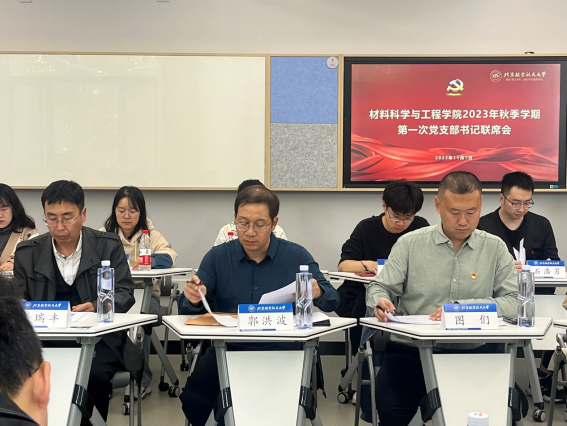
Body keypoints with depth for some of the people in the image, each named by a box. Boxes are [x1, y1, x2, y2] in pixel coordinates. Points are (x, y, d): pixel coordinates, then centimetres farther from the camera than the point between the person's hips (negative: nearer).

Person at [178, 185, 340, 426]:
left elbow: (332, 301, 6)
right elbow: (187, 311, 3)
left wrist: (318, 293, -19)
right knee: (193, 399, -24)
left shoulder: (297, 257, 3)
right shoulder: (217, 257, 5)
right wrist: (193, 299, -22)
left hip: (280, 350, -1)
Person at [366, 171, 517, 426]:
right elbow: (379, 288, 7)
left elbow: (515, 301, 0)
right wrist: (380, 302, -18)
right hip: (411, 349, -1)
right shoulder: (410, 244, 5)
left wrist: (463, 308, -13)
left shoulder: (495, 248, 6)